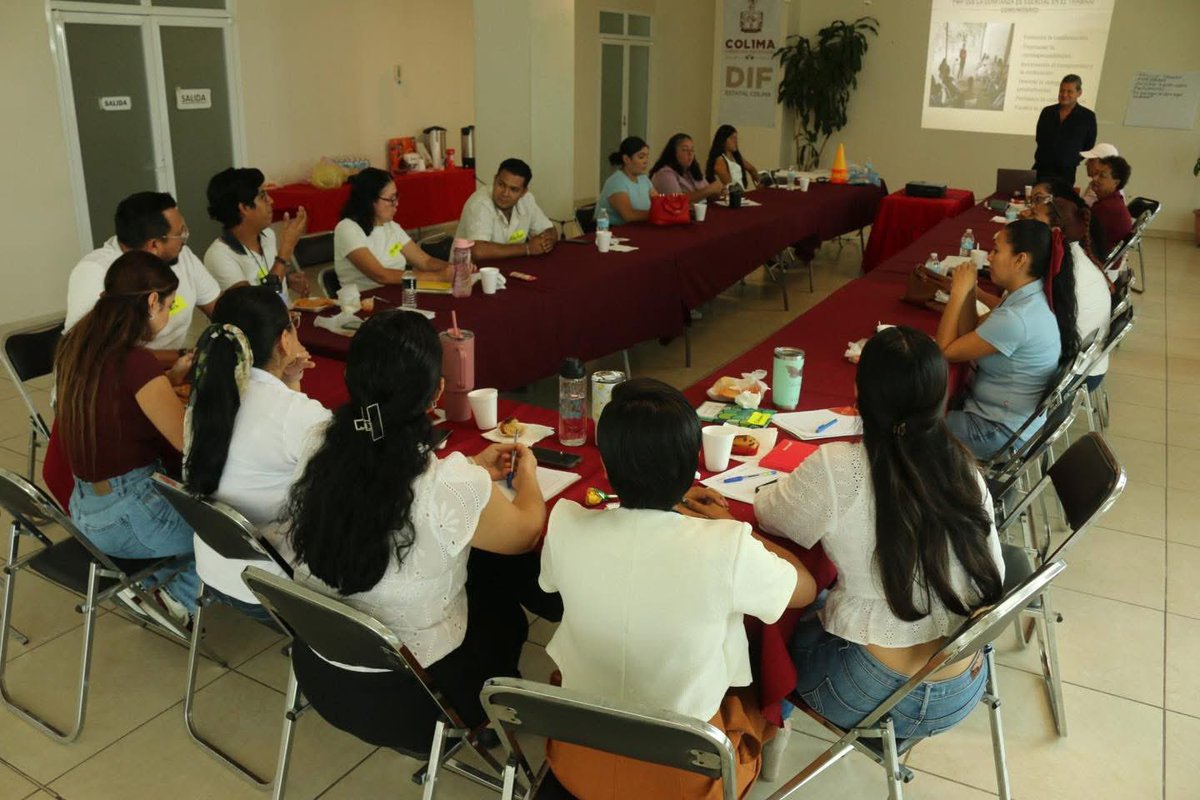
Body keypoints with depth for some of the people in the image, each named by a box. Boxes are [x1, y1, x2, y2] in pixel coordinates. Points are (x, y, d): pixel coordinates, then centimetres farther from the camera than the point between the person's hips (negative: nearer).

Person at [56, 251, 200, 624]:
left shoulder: (77, 345, 1)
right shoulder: (134, 360, -25)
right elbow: (190, 441, -20)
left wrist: (171, 377, 15)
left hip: (87, 506, 8)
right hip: (125, 514, -8)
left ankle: (143, 577, 18)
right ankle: (184, 593, 10)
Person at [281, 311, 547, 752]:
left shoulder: (323, 456, -15)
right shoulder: (451, 487, -30)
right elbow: (526, 532, -7)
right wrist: (527, 476, 13)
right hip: (410, 699, -4)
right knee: (505, 611, 24)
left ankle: (487, 705, 38)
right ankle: (483, 721, 40)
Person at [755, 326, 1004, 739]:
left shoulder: (835, 469, -20)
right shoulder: (964, 467, -6)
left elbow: (767, 515, -1)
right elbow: (994, 574, 3)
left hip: (871, 698, -4)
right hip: (961, 694, 5)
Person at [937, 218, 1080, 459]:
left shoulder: (1016, 318, -31)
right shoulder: (1028, 296, -2)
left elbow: (945, 352, -21)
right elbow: (971, 335, 4)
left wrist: (958, 293, -16)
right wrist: (968, 292, -9)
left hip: (1004, 433, -9)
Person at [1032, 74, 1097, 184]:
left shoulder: (1088, 116, 1)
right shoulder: (1047, 112, 10)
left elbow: (1089, 147, 6)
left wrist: (1073, 160, 3)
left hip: (1066, 172, -2)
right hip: (1041, 168, 3)